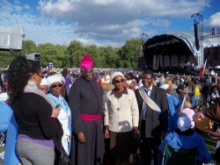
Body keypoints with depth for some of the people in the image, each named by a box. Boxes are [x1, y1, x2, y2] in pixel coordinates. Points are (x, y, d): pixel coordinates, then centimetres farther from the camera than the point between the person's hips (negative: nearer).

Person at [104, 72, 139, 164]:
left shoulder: (130, 93, -4)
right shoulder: (108, 94, -1)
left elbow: (135, 111, -1)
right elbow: (106, 112, 4)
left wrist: (136, 128, -3)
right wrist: (106, 128, 3)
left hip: (127, 129, -1)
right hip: (113, 129, 1)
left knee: (126, 154, 6)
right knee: (116, 154, 9)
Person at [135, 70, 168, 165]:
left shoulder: (160, 92, -4)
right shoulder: (137, 92, 1)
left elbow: (165, 112, -5)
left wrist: (164, 129, -8)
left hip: (155, 128, -2)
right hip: (142, 127, 2)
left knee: (157, 154, 14)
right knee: (144, 154, 15)